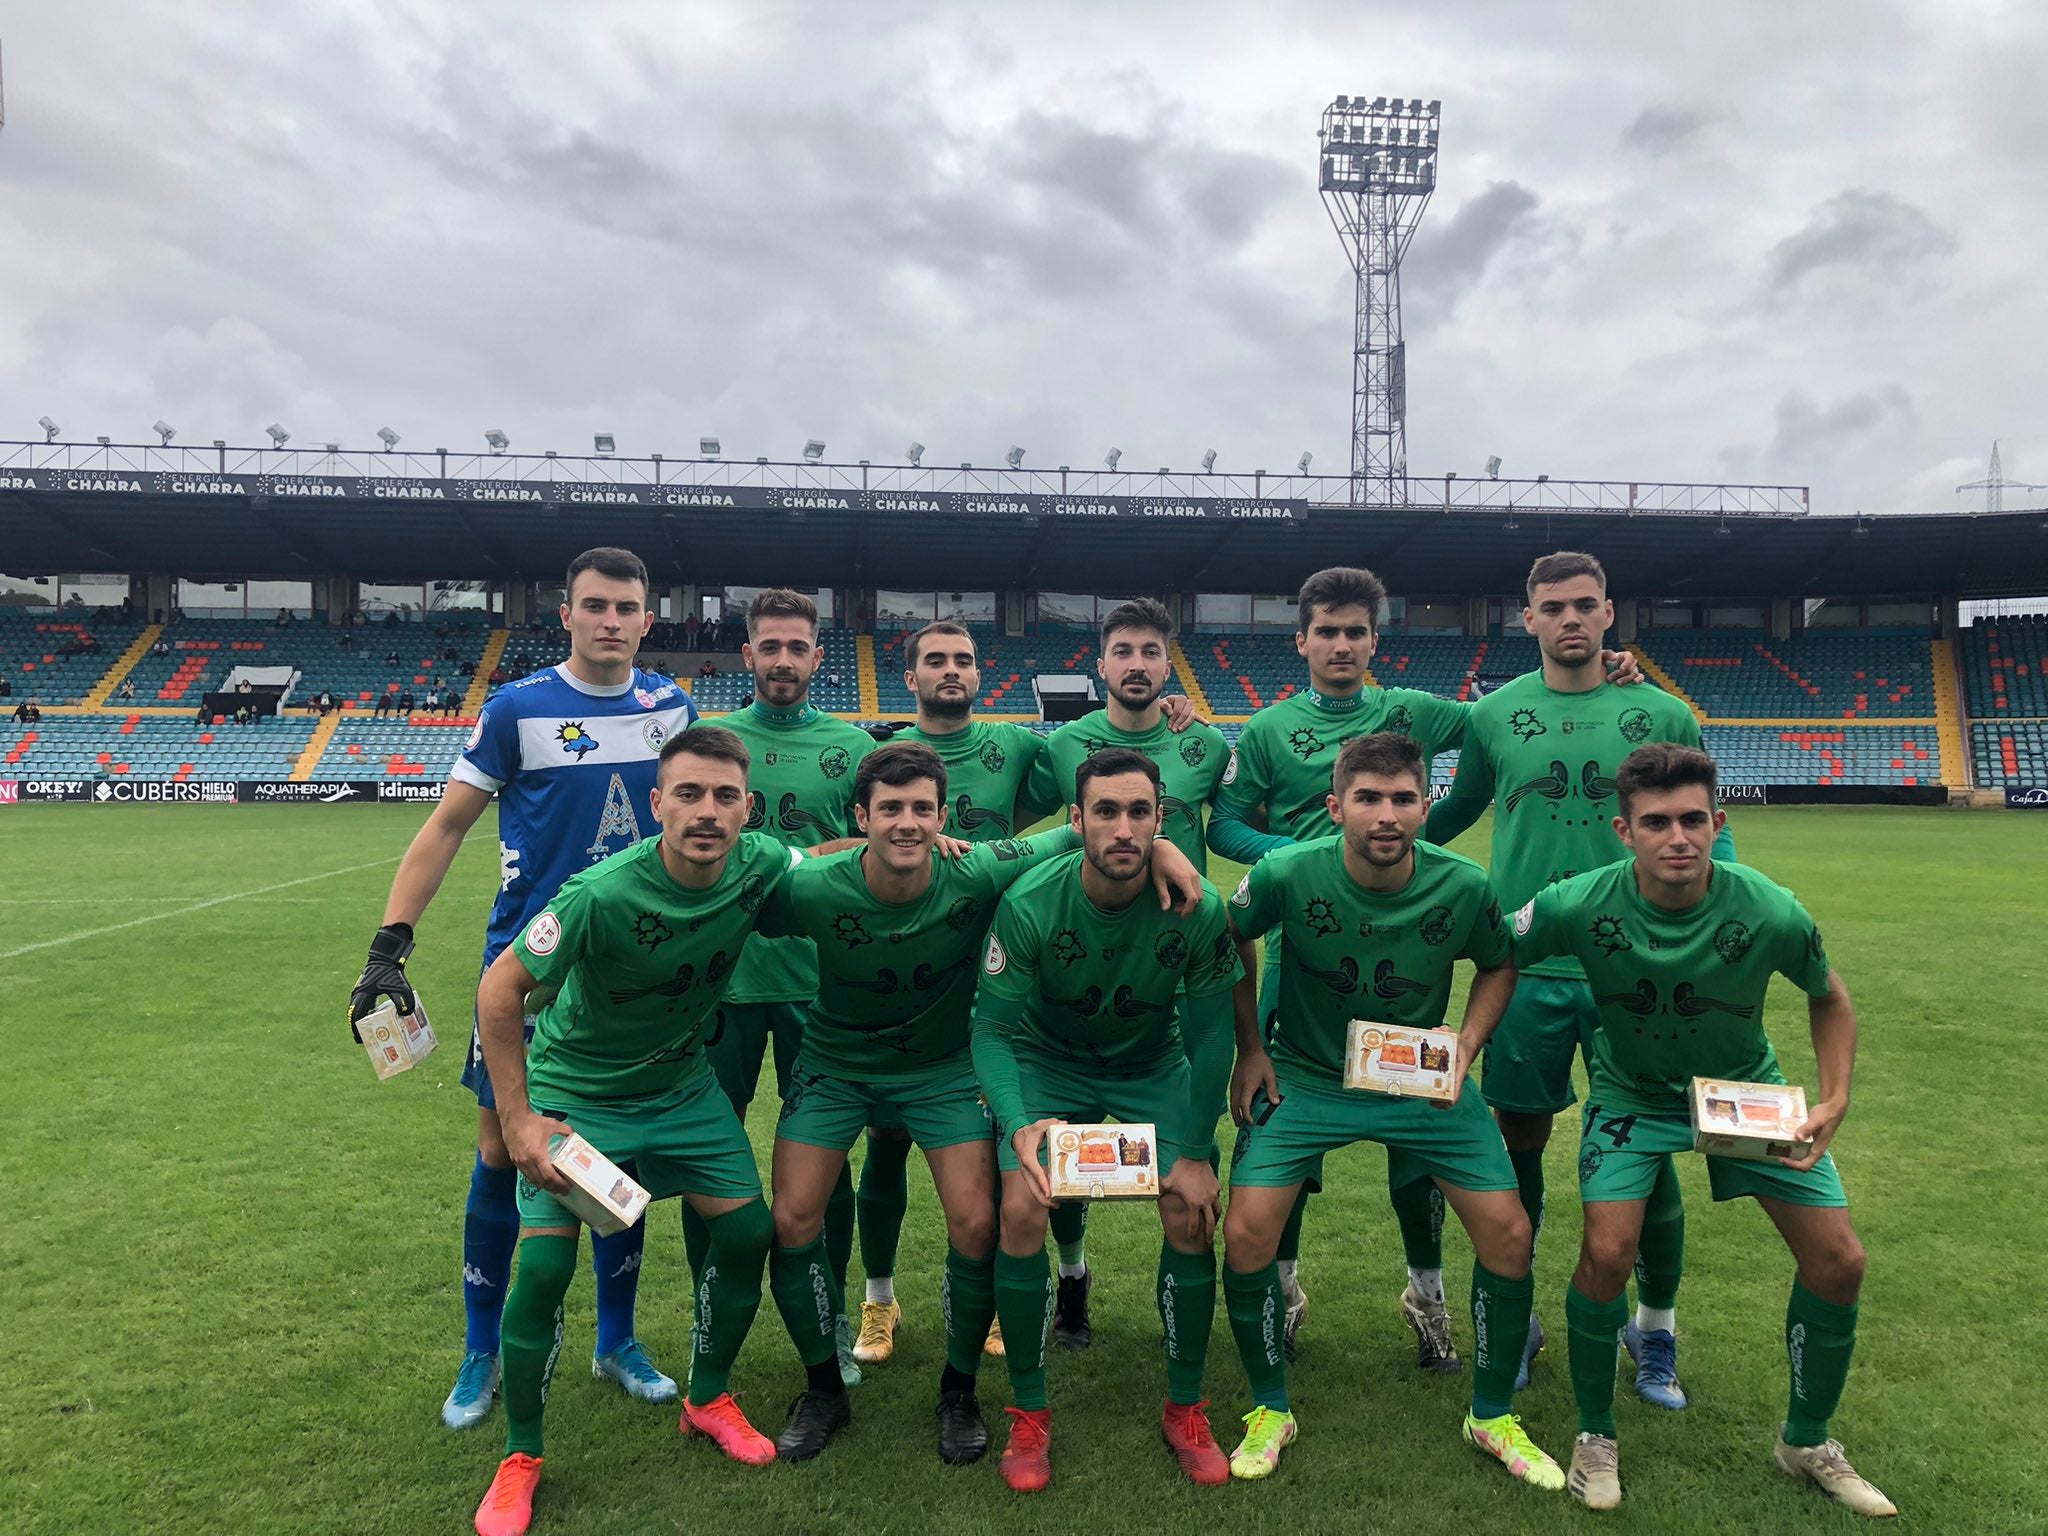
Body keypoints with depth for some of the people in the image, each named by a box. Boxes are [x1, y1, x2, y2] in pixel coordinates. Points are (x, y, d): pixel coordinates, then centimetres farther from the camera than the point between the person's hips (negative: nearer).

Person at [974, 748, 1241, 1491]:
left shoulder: (1197, 908, -25)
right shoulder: (1028, 903, -28)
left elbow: (1211, 1033, -12)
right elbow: (993, 1030, -21)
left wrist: (1196, 1151, -15)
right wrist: (1021, 1123, -39)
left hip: (1154, 1067, 1)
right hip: (1048, 1063, -1)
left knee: (1193, 1214, -14)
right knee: (1021, 1211, -18)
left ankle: (1184, 1410, 11)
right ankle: (1029, 1415, 4)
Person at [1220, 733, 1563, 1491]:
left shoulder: (1464, 887, -18)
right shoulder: (1287, 874, -22)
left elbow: (1497, 967, 5)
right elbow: (1228, 941, -1)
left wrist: (1464, 1050, -9)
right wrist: (1250, 1047, -2)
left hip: (1421, 1082, 2)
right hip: (1303, 1077, -1)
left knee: (1507, 1232, -5)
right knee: (1246, 1232, -14)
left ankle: (1492, 1415, 23)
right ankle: (1270, 1410, 14)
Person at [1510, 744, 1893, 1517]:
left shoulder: (1772, 914, -25)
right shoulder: (1577, 906, -29)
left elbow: (1829, 998, -3)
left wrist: (1834, 1100, -13)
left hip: (1747, 1088, 2)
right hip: (1631, 1092, -2)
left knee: (1839, 1261, -2)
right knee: (1607, 1252, -20)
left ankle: (1807, 1442, 26)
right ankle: (1595, 1434, 8)